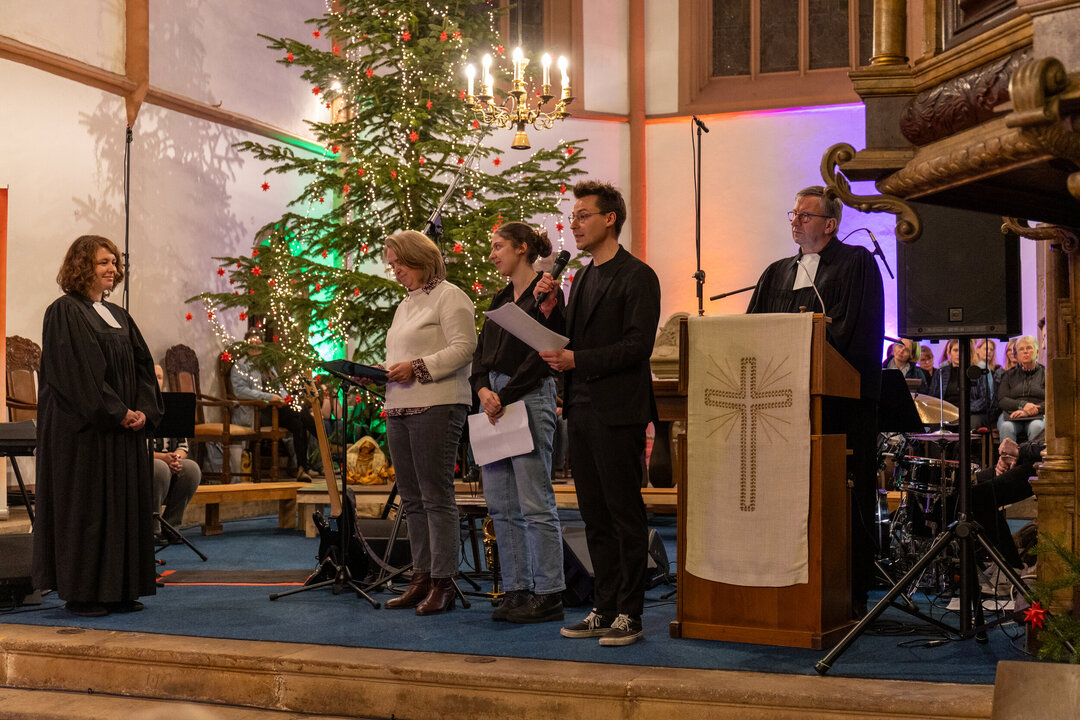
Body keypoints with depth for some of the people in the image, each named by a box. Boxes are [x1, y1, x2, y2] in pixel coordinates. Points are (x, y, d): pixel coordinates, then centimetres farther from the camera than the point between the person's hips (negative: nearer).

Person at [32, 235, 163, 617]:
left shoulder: (118, 316, 16)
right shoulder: (65, 312, -7)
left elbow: (142, 365, 12)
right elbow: (78, 371, -16)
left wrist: (145, 410, -4)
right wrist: (117, 413, -18)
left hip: (125, 428, 8)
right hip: (84, 431, -7)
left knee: (126, 502, 7)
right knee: (85, 506, -3)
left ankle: (119, 590, 13)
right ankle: (81, 592, 5)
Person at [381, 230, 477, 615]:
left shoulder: (449, 296, -3)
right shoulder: (405, 305, 23)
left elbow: (463, 348, -14)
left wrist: (416, 368, -19)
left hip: (437, 406, -9)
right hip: (399, 409, 9)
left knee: (436, 496, -8)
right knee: (412, 499, 9)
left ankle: (443, 583, -5)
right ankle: (421, 579, 15)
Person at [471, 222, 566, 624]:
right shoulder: (501, 299, 19)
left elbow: (542, 355, -14)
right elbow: (482, 353, 14)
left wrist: (504, 396, -15)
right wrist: (483, 390, -4)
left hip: (529, 398, -8)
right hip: (494, 400, 8)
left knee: (535, 503, -6)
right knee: (501, 505, 8)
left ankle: (548, 595, 0)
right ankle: (516, 590, 16)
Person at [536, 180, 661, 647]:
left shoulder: (637, 276, -7)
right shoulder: (582, 279, 18)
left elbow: (638, 345, -16)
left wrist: (578, 360, -20)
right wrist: (549, 310, 2)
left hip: (618, 412, -8)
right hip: (582, 411, 8)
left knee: (626, 515, -2)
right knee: (595, 517, 12)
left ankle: (629, 616, 4)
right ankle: (604, 610, 20)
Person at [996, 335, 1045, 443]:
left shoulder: (1044, 373, 17)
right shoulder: (1009, 375, 23)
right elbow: (1001, 400, 10)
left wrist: (1028, 412, -13)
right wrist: (1022, 405, -11)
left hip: (1038, 415, -1)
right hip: (1011, 414, 1)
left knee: (1036, 427, -38)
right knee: (1006, 427, -35)